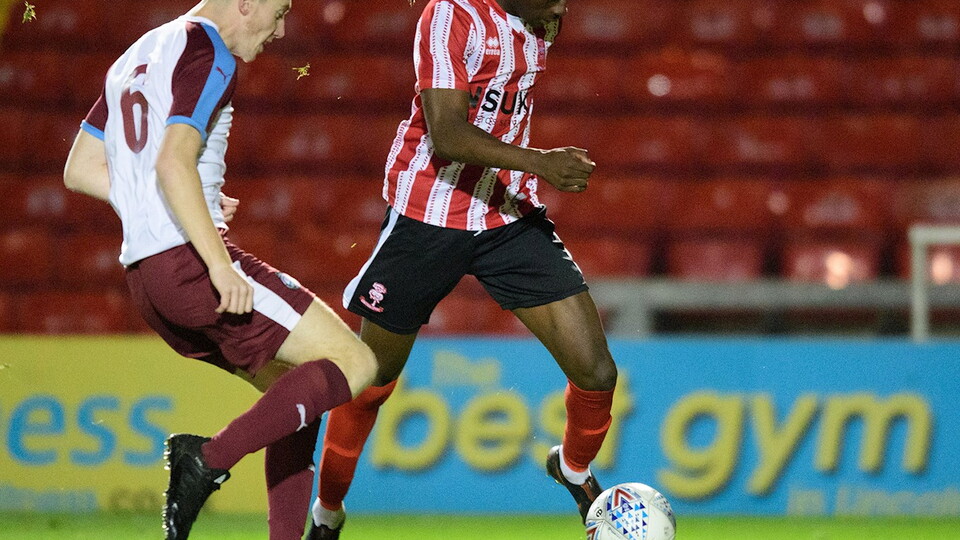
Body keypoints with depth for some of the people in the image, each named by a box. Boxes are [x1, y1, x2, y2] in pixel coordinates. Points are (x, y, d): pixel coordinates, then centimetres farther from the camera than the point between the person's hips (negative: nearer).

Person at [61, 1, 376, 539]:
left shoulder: (138, 56, 21)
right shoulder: (209, 55, -7)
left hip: (144, 274, 9)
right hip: (192, 257, -9)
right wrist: (221, 266, -25)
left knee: (291, 389, 18)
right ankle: (210, 459, -22)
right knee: (354, 363, -10)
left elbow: (80, 170, 23)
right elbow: (173, 163, -21)